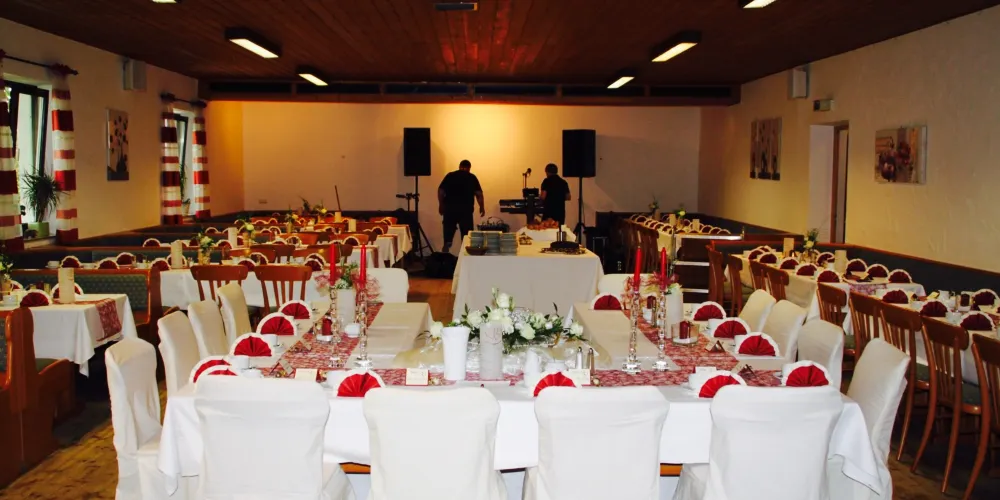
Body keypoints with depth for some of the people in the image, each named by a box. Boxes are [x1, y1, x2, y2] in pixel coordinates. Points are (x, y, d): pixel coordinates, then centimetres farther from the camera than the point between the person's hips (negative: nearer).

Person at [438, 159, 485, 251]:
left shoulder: (450, 175, 8)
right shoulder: (472, 177, 4)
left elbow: (441, 191, 3)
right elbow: (479, 193, -3)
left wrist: (441, 205, 12)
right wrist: (482, 207, 7)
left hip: (449, 208, 2)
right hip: (465, 209, -2)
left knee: (448, 232, 9)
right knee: (466, 234, 6)